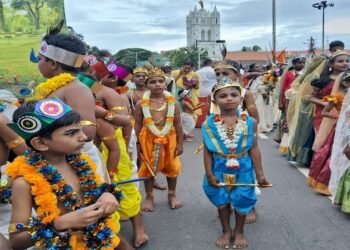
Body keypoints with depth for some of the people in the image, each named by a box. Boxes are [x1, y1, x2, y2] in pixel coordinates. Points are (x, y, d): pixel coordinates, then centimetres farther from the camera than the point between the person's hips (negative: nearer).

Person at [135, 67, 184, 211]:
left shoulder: (172, 102, -4)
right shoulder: (141, 104, -7)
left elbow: (178, 125, 0)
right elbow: (138, 126, -3)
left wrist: (180, 143, -1)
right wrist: (138, 145, -5)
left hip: (169, 139, 1)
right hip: (148, 140, -1)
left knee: (171, 167, 14)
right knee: (148, 168, 11)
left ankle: (172, 195, 36)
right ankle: (149, 197, 31)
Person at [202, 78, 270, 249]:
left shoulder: (250, 122, -11)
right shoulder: (209, 123, -12)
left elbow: (253, 149, -5)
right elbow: (208, 151, -6)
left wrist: (259, 174, -2)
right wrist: (209, 174, -7)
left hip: (243, 169, 0)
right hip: (220, 169, 0)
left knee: (242, 200, 15)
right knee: (221, 200, 16)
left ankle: (239, 232, 40)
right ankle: (226, 231, 39)